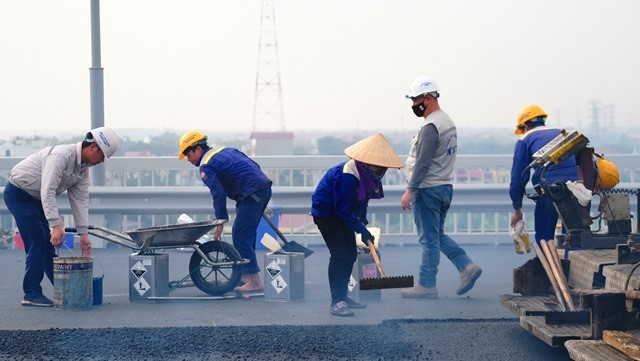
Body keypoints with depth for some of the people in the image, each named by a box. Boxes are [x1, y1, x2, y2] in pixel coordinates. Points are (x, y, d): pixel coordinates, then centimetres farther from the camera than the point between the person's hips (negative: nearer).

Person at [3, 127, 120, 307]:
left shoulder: (84, 168, 0)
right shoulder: (61, 156, -29)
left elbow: (80, 199, 2)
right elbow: (48, 191, -34)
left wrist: (83, 233, -3)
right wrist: (56, 225, -38)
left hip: (35, 198, 9)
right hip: (18, 193, -9)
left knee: (47, 243, 9)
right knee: (37, 242, -12)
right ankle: (31, 294, -7)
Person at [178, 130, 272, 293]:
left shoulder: (206, 167, -6)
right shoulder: (224, 150, 21)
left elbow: (219, 194, -14)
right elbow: (254, 165, 23)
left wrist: (220, 222, -9)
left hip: (252, 193, -10)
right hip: (264, 187, 10)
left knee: (241, 237, -6)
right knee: (246, 234, 17)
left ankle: (255, 281, -10)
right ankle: (246, 275, 22)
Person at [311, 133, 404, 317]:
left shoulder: (366, 173, -3)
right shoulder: (347, 176, -32)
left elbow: (362, 198, 13)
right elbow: (343, 208, -29)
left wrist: (362, 217, 1)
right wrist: (361, 230, -26)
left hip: (341, 212, 10)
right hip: (325, 211, -10)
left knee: (351, 253, 9)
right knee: (339, 253, -17)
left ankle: (343, 295, 20)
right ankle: (336, 301, -17)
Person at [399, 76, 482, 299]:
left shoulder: (430, 127, -18)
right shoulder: (447, 122, 14)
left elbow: (422, 163, -23)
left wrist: (410, 191, -22)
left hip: (428, 189, -10)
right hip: (444, 187, 10)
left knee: (429, 238, -3)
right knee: (438, 235, 18)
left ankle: (427, 285, 3)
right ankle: (466, 266, 7)